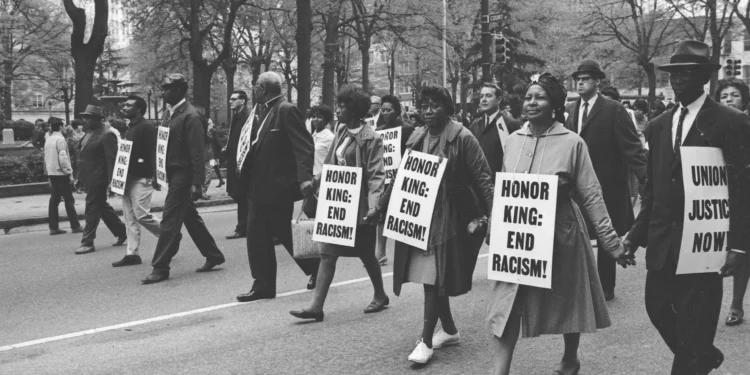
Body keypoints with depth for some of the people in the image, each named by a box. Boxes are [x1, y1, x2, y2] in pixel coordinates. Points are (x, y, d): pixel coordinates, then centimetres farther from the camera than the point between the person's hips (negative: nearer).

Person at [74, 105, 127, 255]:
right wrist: (80, 177, 19)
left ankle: (88, 243, 3)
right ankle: (122, 232, 29)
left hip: (98, 180, -9)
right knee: (102, 207, 16)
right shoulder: (89, 133, 13)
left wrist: (111, 183, -20)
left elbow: (112, 160, -17)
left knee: (92, 209, -4)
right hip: (89, 179, 9)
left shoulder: (107, 135, -14)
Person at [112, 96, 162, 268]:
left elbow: (153, 153, -17)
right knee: (129, 218, 7)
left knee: (141, 215, -12)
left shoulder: (147, 128, -11)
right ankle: (132, 254, 9)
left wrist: (154, 177, -23)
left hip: (141, 179, -9)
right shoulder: (129, 129, 17)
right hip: (128, 179, 9)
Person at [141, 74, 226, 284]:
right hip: (173, 174, 9)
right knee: (190, 218, 16)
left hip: (183, 175, -9)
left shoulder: (190, 115, -14)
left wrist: (197, 183, -20)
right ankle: (213, 255, 28)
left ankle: (160, 268, 0)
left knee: (170, 221, -6)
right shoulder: (170, 113, 11)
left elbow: (197, 152, -17)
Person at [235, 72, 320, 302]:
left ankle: (317, 269, 24)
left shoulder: (287, 111, -14)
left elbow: (304, 146, -20)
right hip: (258, 186, 9)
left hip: (278, 186, -9)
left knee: (285, 233, 3)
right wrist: (245, 165, 12)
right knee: (257, 235, 7)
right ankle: (263, 285, 13)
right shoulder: (263, 112, 13)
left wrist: (305, 177, -30)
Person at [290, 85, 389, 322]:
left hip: (358, 206, -6)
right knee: (327, 253, 0)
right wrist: (316, 180, 11)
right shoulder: (341, 131, 7)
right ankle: (316, 306, 0)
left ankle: (380, 296, 33)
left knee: (366, 254, 10)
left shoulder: (370, 138, -14)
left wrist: (373, 206, -29)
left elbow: (376, 176, -19)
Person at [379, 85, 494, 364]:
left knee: (435, 277, -6)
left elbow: (482, 177, -11)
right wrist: (381, 206, 12)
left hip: (448, 218, -6)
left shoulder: (462, 138, -9)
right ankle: (450, 330, 27)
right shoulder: (416, 138, 8)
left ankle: (426, 340, 2)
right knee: (428, 276, 11)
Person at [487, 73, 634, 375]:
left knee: (566, 303, 16)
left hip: (559, 235, -2)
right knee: (505, 307, -4)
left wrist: (612, 242, -9)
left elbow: (591, 195, -8)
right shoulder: (513, 140, 1)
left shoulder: (572, 143, -10)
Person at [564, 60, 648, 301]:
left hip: (606, 187, -4)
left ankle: (606, 287, 21)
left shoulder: (614, 110, -7)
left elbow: (631, 146, -12)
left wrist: (645, 177, -22)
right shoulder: (569, 110, 9)